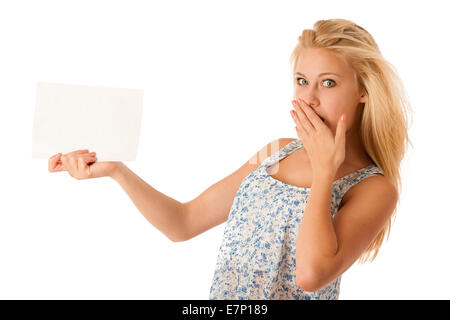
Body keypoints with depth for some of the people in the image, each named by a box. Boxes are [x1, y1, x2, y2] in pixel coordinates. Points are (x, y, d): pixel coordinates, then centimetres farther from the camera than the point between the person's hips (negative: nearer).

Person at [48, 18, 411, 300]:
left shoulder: (374, 188, -7)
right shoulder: (275, 154, 9)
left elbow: (311, 274, -22)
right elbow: (183, 222, 11)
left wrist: (324, 169, -13)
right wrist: (116, 170, 0)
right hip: (221, 295, 4)